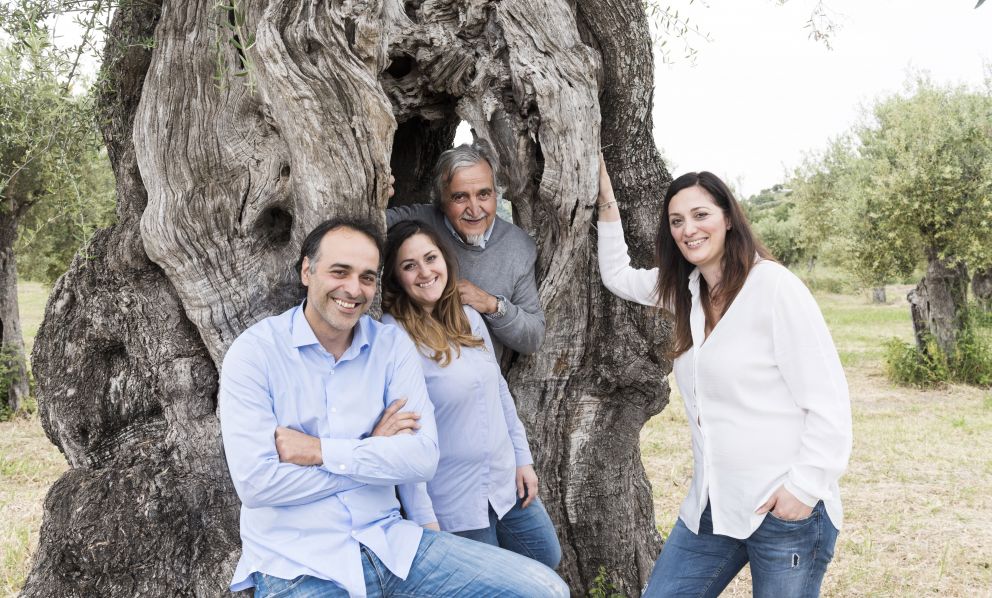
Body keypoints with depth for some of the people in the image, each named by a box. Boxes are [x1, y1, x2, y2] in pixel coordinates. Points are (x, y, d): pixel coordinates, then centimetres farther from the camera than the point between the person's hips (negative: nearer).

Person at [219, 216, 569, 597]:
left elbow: (422, 457, -7)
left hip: (387, 543, 4)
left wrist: (319, 451, -15)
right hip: (295, 565, -4)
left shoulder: (392, 344, 3)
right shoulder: (254, 351, -7)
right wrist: (376, 451, -10)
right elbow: (254, 482, -17)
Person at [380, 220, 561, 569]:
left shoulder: (469, 318, 2)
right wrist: (423, 518, -18)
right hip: (453, 503, -7)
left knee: (547, 560, 21)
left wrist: (523, 459, 11)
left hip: (507, 483, 7)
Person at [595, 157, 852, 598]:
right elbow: (618, 277, 24)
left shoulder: (774, 286, -13)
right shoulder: (686, 288, 9)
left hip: (785, 509, -7)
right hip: (712, 506, 7)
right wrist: (607, 201, 16)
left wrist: (804, 487, -18)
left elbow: (828, 400, -14)